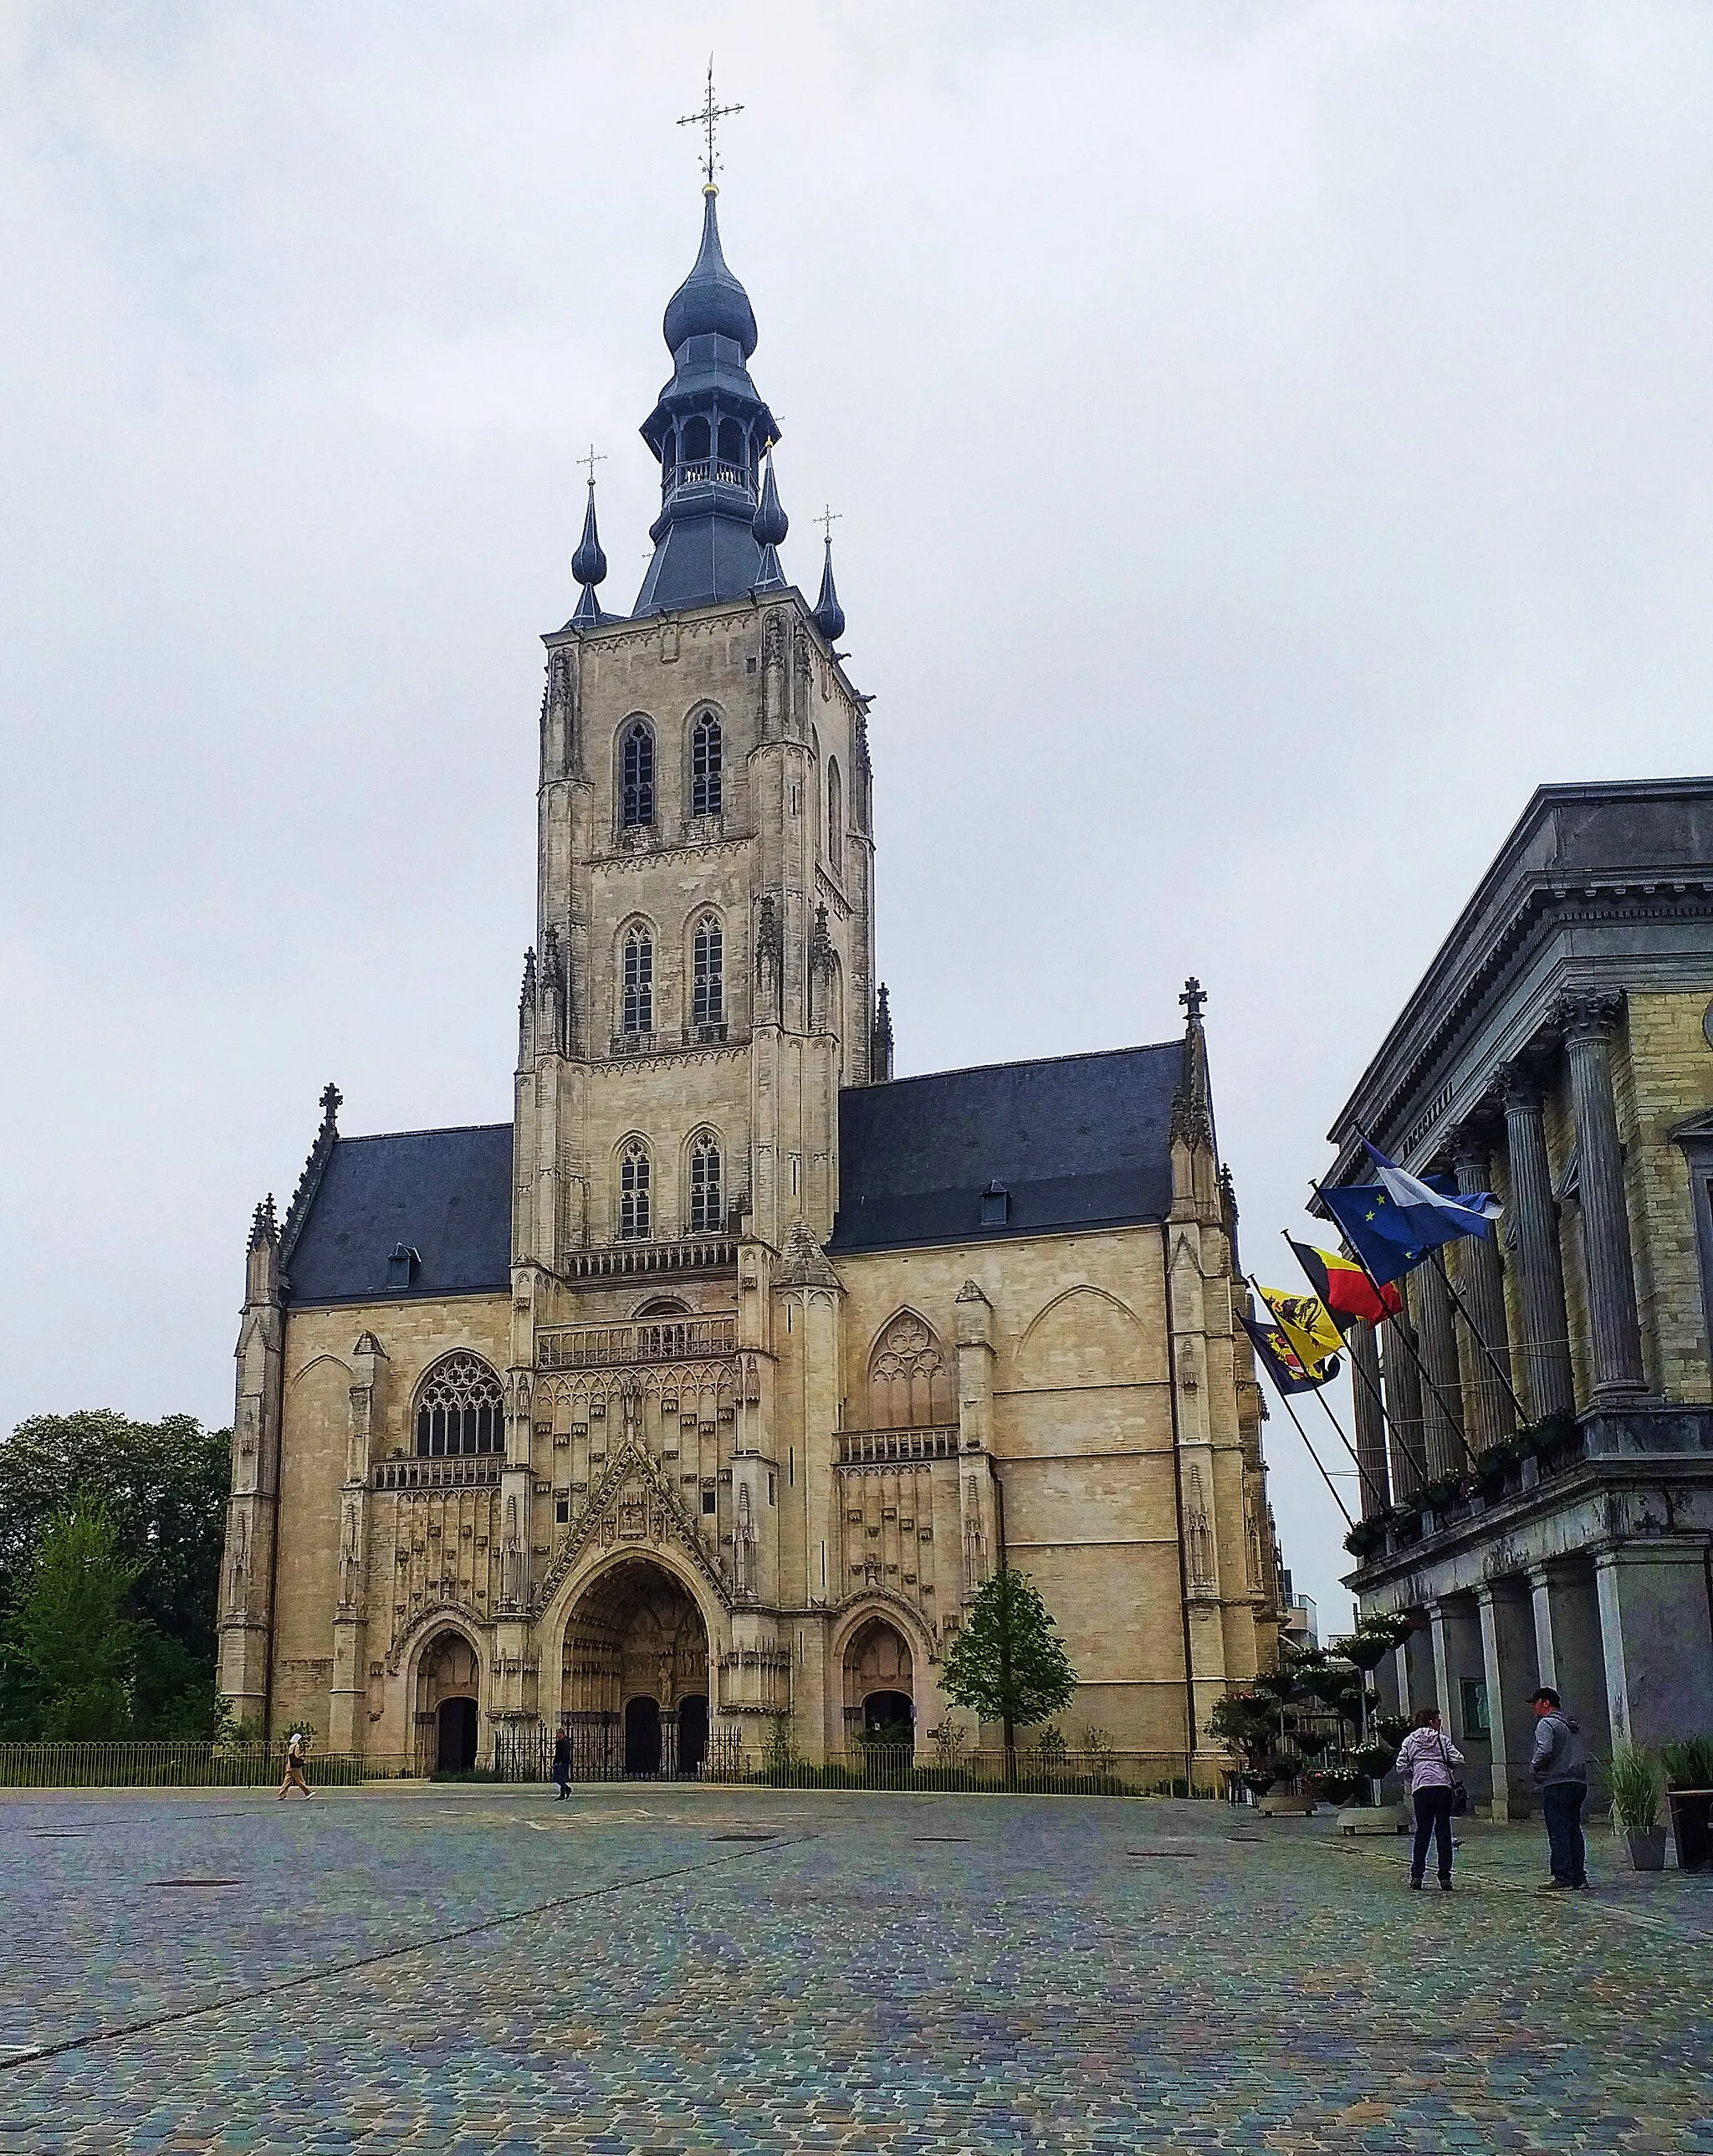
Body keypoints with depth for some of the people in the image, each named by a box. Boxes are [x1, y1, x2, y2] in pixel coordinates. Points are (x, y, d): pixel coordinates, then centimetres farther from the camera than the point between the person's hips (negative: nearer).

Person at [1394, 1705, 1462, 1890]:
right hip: (1442, 1787, -1)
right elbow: (1458, 1760, 0)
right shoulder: (1442, 1738, 8)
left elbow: (1401, 1767, 6)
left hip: (1421, 1789, 1)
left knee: (1422, 1833, 10)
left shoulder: (1409, 1741, 13)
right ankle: (1445, 1877, 1)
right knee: (1443, 1833, 3)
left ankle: (1416, 1875, 5)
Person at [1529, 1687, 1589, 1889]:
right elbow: (1583, 1753, 22)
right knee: (1574, 1830, 11)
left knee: (1558, 1833, -7)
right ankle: (1579, 1876, 11)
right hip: (1579, 1782, 8)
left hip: (1556, 1784, -8)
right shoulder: (1573, 1725, 19)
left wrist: (1534, 1767, -6)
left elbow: (1545, 1750, -22)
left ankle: (1563, 1877, -9)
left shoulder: (1546, 1724, -7)